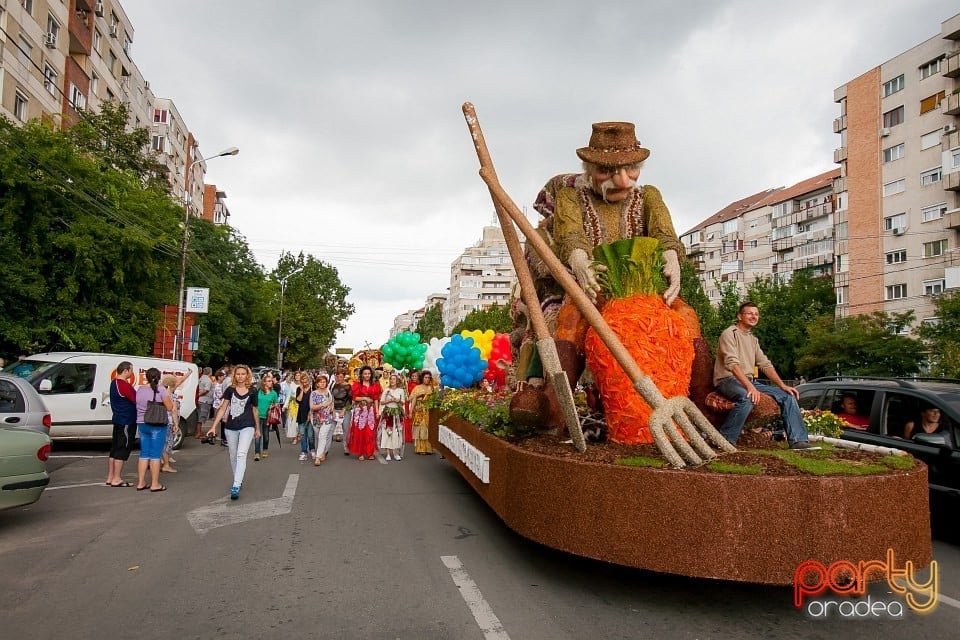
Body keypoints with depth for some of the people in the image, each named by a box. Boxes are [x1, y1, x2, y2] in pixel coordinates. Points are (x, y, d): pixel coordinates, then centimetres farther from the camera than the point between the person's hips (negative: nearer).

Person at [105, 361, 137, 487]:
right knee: (122, 450, -4)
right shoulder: (124, 385, -20)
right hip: (127, 422, -10)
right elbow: (137, 400, -20)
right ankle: (116, 479, 1)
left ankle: (110, 477, 21)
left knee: (115, 449, 14)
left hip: (118, 420, 10)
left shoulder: (114, 383, 12)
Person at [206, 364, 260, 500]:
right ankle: (238, 480, 33)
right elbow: (223, 408, 4)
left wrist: (258, 428, 17)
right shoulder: (230, 390, 2)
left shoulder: (252, 391, 0)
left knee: (241, 454, -16)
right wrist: (214, 426, -1)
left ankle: (235, 487, -19)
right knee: (233, 456, 13)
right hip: (230, 427, 3)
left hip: (247, 427, -2)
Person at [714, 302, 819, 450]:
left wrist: (782, 385, 4)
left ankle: (798, 441, 0)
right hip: (728, 380, -9)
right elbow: (732, 363, -21)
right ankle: (726, 441, -27)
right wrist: (750, 387, -32)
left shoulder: (753, 339, 21)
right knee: (747, 398, -39)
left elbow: (765, 364, 18)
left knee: (788, 395, -1)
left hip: (748, 381, 9)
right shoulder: (730, 334, -8)